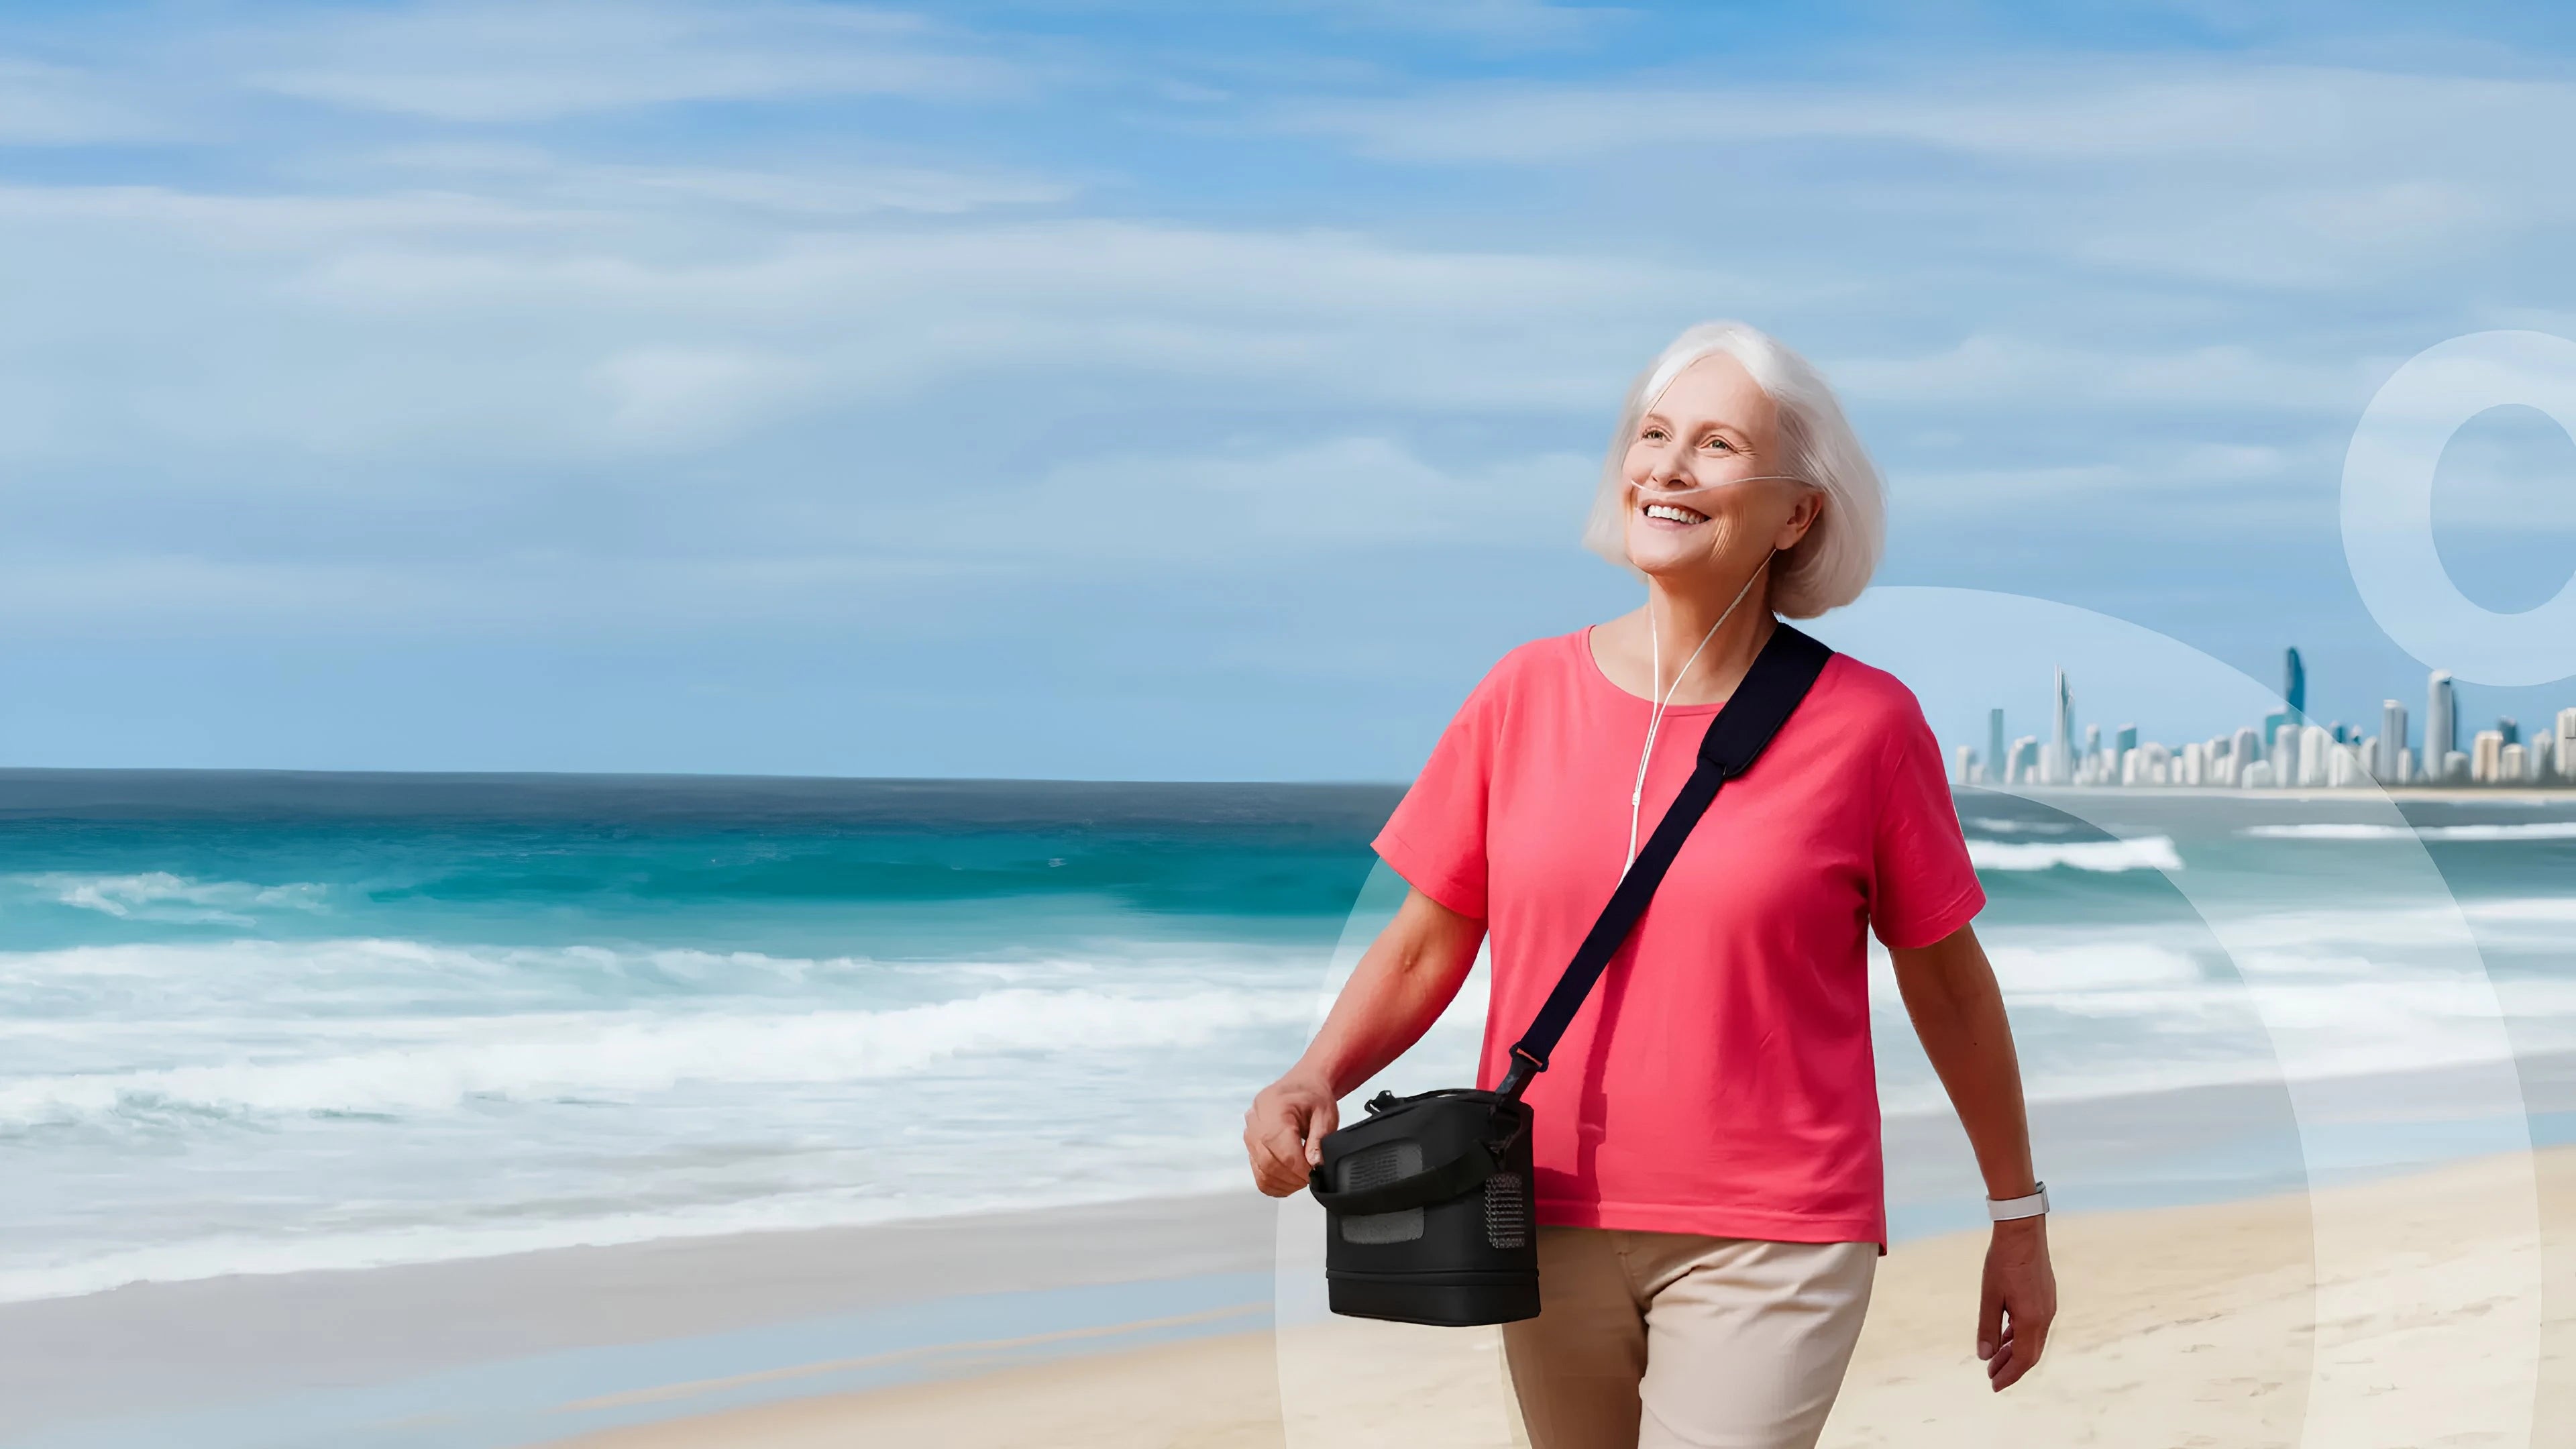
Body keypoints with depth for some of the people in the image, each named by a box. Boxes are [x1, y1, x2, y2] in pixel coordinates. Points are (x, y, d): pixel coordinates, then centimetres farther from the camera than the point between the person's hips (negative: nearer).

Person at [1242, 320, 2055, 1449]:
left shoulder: (1865, 723, -5)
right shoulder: (1526, 694, 0)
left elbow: (1948, 980, 4)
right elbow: (1425, 944, 6)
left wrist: (2020, 1218, 11)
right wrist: (1317, 1079, -13)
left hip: (1772, 1248, -3)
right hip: (1551, 1228, 3)